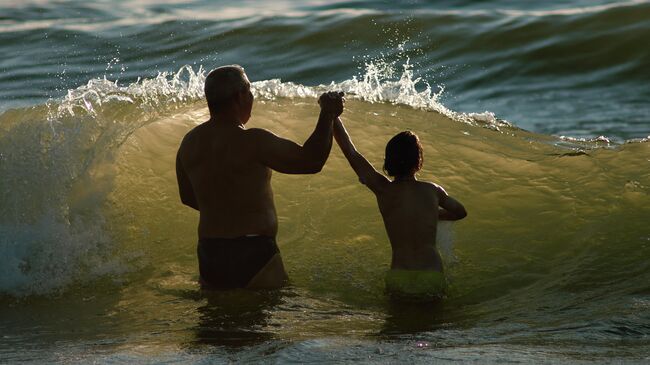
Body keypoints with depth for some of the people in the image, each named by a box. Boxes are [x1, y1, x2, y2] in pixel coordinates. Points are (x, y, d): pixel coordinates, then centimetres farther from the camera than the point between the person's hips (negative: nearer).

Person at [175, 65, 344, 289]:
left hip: (208, 255, 7)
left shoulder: (189, 143, 6)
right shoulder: (250, 142, -16)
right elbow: (311, 161, -13)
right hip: (252, 253, -7)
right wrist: (327, 115, -1)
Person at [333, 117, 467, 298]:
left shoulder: (383, 190, -1)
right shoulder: (433, 191, 6)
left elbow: (350, 152, 4)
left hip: (399, 280, -1)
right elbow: (461, 212, 27)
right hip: (432, 280, 1)